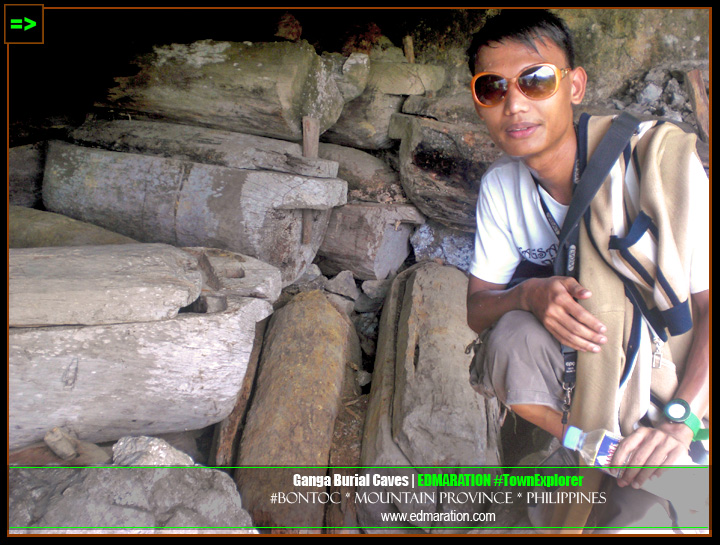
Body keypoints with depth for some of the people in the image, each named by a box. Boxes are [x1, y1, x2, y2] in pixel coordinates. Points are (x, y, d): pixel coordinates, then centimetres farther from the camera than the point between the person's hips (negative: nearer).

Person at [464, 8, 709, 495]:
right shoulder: (500, 187, -6)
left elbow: (710, 302, -21)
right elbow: (476, 308, -5)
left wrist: (679, 418, -34)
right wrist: (529, 295, -28)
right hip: (574, 354, 3)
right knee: (514, 335, -27)